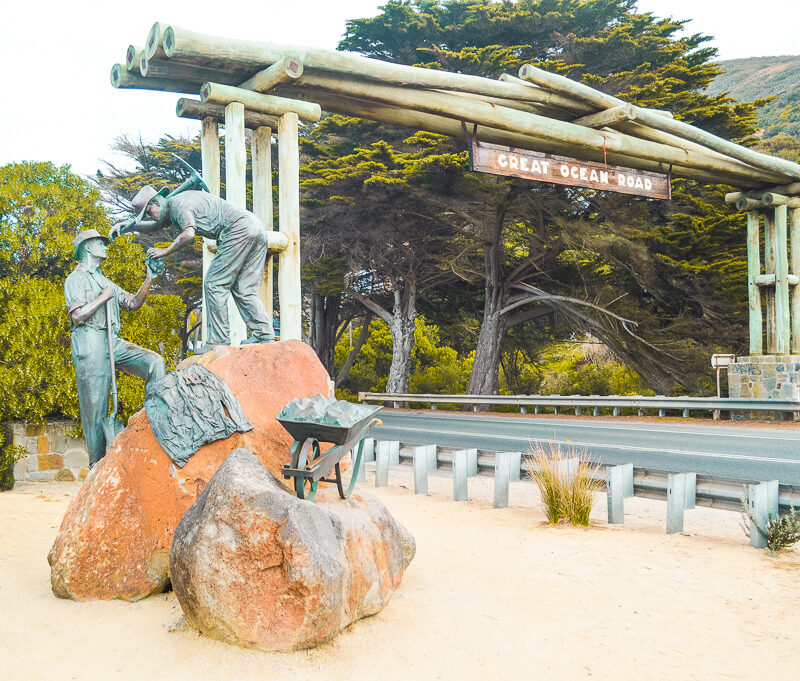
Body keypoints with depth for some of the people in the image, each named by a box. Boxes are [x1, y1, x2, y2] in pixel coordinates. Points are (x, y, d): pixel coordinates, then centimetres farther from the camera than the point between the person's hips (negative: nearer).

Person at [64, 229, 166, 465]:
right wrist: (103, 297, -3)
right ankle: (97, 463, -1)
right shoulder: (76, 279, 3)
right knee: (95, 406, -6)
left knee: (154, 361, -16)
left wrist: (150, 279, 11)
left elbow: (133, 302, 20)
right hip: (90, 344, -7)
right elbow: (78, 315, -10)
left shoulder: (105, 282, 27)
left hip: (113, 342, 7)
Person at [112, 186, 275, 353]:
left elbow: (188, 234, -19)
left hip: (239, 230, -10)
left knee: (214, 284, -6)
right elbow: (155, 226, 44)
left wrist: (166, 251, -8)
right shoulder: (172, 210, 28)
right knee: (244, 289, 10)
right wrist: (127, 227, 37)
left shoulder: (176, 203, -3)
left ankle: (218, 340, -6)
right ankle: (264, 335, 3)